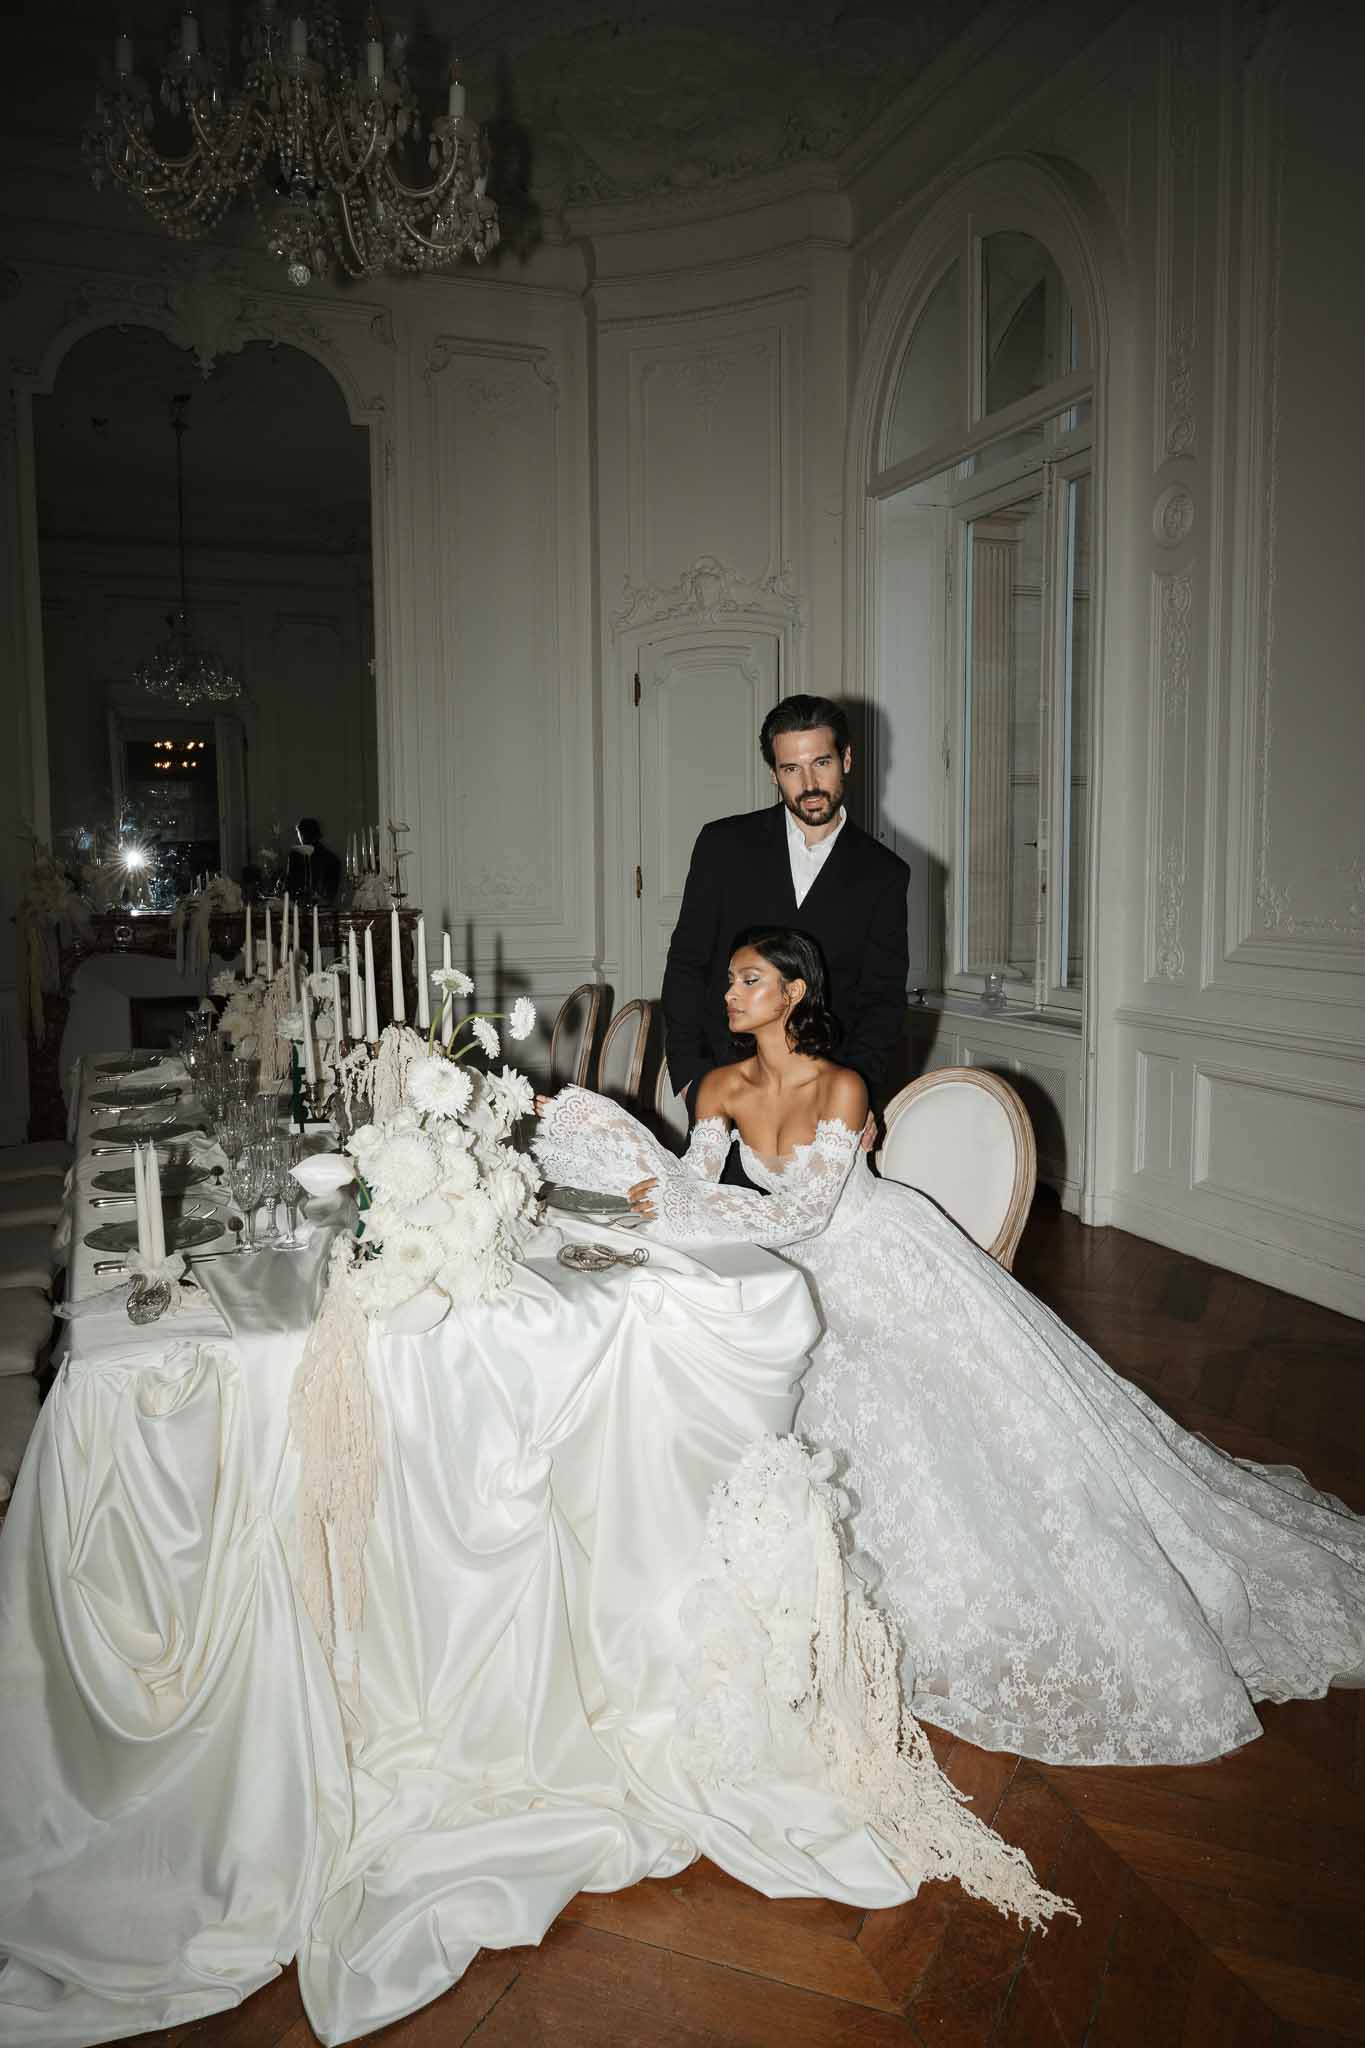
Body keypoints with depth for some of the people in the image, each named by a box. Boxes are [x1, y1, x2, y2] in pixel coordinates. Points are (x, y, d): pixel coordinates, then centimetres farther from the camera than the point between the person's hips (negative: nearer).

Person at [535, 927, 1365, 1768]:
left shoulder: (841, 1087, -23)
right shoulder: (722, 1088, -5)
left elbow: (803, 1209, -29)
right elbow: (692, 1182, -15)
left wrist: (682, 1209, -34)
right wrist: (596, 1125, -25)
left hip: (888, 1259, -5)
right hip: (814, 1277, 6)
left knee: (982, 1405, -6)